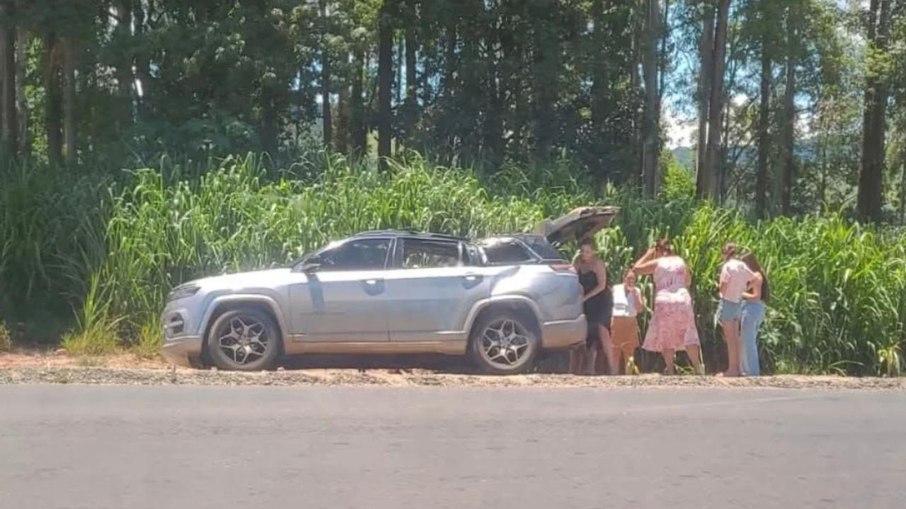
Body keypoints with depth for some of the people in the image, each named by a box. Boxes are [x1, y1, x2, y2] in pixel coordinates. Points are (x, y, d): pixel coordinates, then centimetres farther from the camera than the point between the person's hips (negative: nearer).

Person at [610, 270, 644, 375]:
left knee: (629, 351, 0)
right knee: (614, 351, 1)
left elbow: (640, 308, -7)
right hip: (616, 322, 1)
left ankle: (629, 374, 3)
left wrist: (633, 292, -12)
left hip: (630, 323, -1)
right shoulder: (615, 288, 7)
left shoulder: (636, 291, 3)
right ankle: (614, 374, 7)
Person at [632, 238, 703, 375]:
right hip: (683, 300, 2)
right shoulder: (681, 261, 13)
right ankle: (698, 368, -1)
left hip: (664, 302, -2)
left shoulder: (657, 263, 3)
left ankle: (670, 371, -2)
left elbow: (636, 269, 12)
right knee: (689, 337, 7)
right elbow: (688, 281, 23)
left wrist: (647, 255, 22)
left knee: (666, 339, 6)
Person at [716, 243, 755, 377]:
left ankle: (732, 369, -3)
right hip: (738, 303, 7)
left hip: (728, 302, -7)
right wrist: (740, 292, 11)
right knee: (735, 338, 12)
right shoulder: (742, 266, 7)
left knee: (730, 338, -4)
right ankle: (736, 367, 15)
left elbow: (723, 288, -15)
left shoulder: (727, 266, -13)